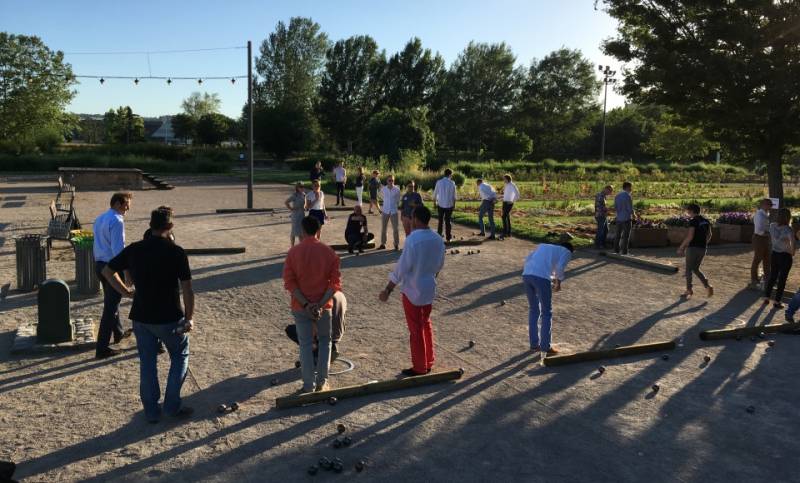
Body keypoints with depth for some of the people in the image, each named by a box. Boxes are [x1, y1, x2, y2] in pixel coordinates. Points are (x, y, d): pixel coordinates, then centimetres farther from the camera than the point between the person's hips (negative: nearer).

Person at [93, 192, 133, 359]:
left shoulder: (99, 219, 12)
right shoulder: (117, 221, -18)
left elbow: (99, 244, 17)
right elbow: (119, 249, -23)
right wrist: (127, 272, -20)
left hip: (99, 264, 10)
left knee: (111, 301, 25)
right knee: (110, 307, -4)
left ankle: (118, 333, 44)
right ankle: (102, 348, -1)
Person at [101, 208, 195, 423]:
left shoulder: (134, 250, 0)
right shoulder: (175, 252, -12)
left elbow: (107, 271, 9)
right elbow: (187, 289, -13)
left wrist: (125, 291, 16)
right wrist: (188, 318, -3)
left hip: (141, 317, 4)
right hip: (169, 318, -4)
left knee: (147, 362, 14)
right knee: (180, 357, 16)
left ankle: (151, 411, 21)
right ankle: (172, 405, 14)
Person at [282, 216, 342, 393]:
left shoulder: (293, 252, -7)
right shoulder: (328, 252, -6)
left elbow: (289, 282, -12)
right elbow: (335, 283, -12)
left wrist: (306, 304, -13)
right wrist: (320, 304, -15)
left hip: (301, 307, 0)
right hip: (323, 306, 0)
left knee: (306, 345, 10)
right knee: (325, 341, 18)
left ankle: (309, 385, 15)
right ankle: (322, 382, 19)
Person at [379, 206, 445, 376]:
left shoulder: (413, 239, -22)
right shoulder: (438, 239, -1)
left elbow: (402, 268, -22)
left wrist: (388, 290, -16)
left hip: (413, 291, -7)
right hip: (430, 289, 7)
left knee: (416, 329, 6)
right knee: (426, 325, 22)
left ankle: (419, 368, 18)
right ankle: (429, 363, 31)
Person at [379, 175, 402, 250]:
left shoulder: (397, 189, -6)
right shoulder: (383, 189, -2)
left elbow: (398, 200, 8)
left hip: (394, 211, -2)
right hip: (385, 211, 2)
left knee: (395, 228, 1)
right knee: (383, 228, 8)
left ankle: (396, 245, 9)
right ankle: (383, 244, 17)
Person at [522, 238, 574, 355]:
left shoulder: (543, 246, 35)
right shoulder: (567, 252, 19)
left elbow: (528, 258, 23)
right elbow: (560, 267, 0)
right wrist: (558, 283, 14)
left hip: (526, 275, 6)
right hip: (541, 278, -5)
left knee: (534, 310, 20)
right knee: (546, 313, 10)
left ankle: (534, 344, 23)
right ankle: (546, 346, 11)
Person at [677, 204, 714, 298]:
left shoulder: (693, 221, -13)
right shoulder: (706, 221, 10)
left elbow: (690, 237, -19)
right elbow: (709, 236, 17)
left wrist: (681, 247, -11)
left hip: (693, 248, -7)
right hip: (703, 249, 7)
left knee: (688, 270, 8)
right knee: (696, 269, 18)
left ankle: (689, 290, 14)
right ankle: (707, 286, 1)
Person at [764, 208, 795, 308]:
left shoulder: (772, 226, -5)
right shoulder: (788, 229, -21)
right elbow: (792, 241, -31)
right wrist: (792, 252, -13)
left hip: (774, 254, 5)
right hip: (785, 256, -5)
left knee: (772, 276, 19)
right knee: (782, 279, 8)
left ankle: (766, 298, 24)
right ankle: (777, 302, 15)